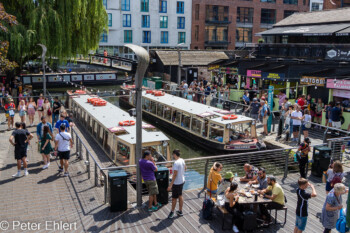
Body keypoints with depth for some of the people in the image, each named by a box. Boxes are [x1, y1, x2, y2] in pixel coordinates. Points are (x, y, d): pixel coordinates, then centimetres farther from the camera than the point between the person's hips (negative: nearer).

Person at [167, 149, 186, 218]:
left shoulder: (176, 163, -25)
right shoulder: (182, 160, 0)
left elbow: (175, 174, -26)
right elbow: (185, 168, 18)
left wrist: (170, 185, -23)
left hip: (176, 183, -9)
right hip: (182, 181, 9)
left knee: (174, 198, 6)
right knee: (180, 196, 19)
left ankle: (172, 212, 20)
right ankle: (180, 211, 29)